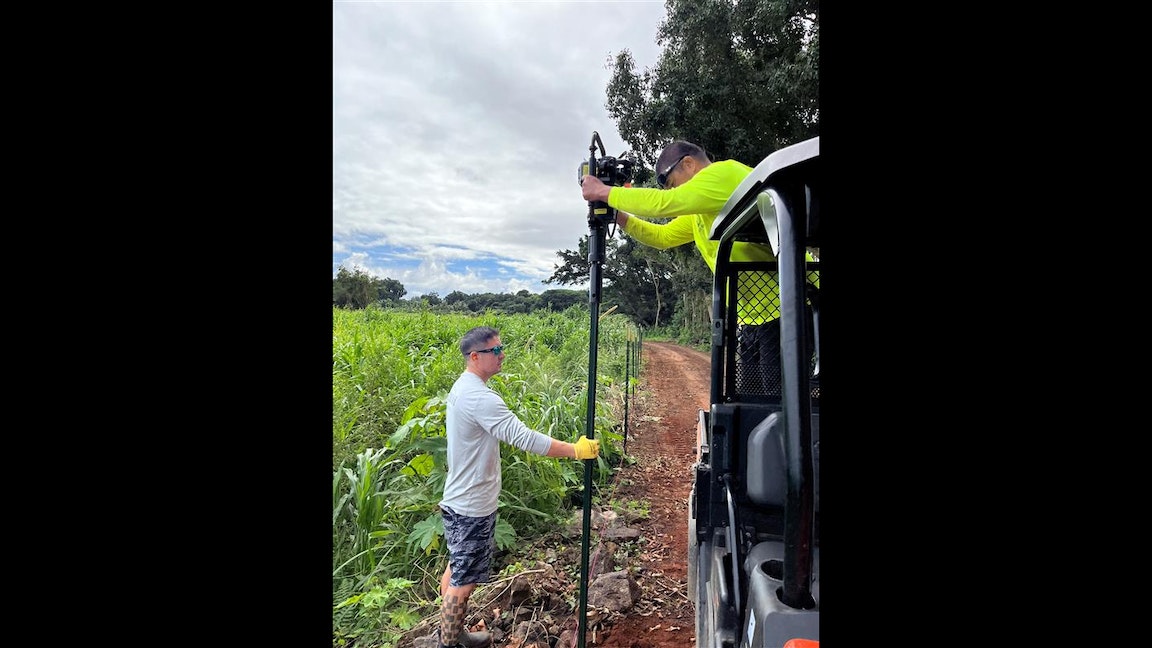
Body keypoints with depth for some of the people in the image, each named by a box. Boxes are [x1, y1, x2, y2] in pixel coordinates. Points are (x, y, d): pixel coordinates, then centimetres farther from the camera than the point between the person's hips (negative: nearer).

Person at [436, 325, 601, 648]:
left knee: (455, 568, 23)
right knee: (464, 580, 5)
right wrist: (575, 450, -26)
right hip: (472, 506, -10)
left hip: (459, 500, 10)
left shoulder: (462, 388, 5)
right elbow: (524, 437, -33)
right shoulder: (480, 397, -28)